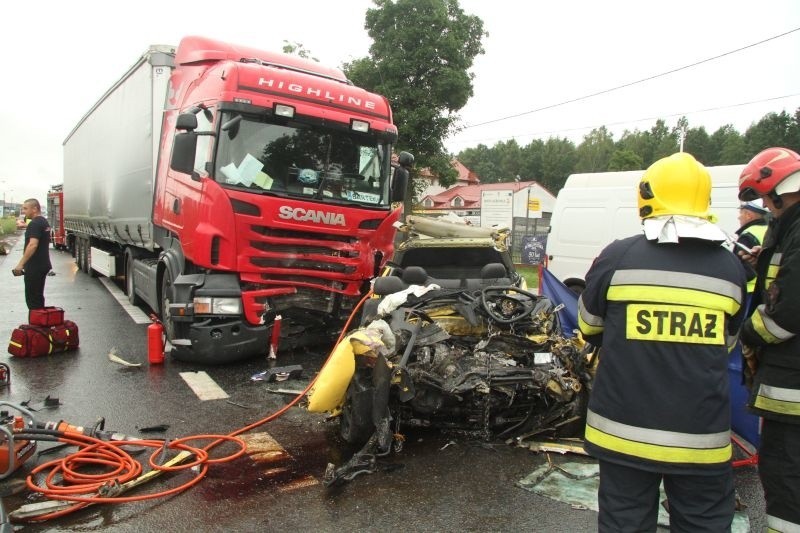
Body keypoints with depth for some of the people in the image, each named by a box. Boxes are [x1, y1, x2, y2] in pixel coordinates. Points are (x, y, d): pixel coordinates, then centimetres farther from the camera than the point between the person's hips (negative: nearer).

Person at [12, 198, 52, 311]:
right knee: (38, 296, 16)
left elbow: (33, 245, -27)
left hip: (34, 267, -10)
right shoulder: (44, 222, 14)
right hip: (43, 265, 10)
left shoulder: (34, 224, -16)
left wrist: (21, 263, -29)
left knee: (32, 298, -5)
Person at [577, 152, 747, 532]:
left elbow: (589, 327, 5)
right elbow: (727, 344, 12)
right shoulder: (730, 267, -1)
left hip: (625, 428, -1)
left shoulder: (617, 257, -10)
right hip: (702, 436, 2)